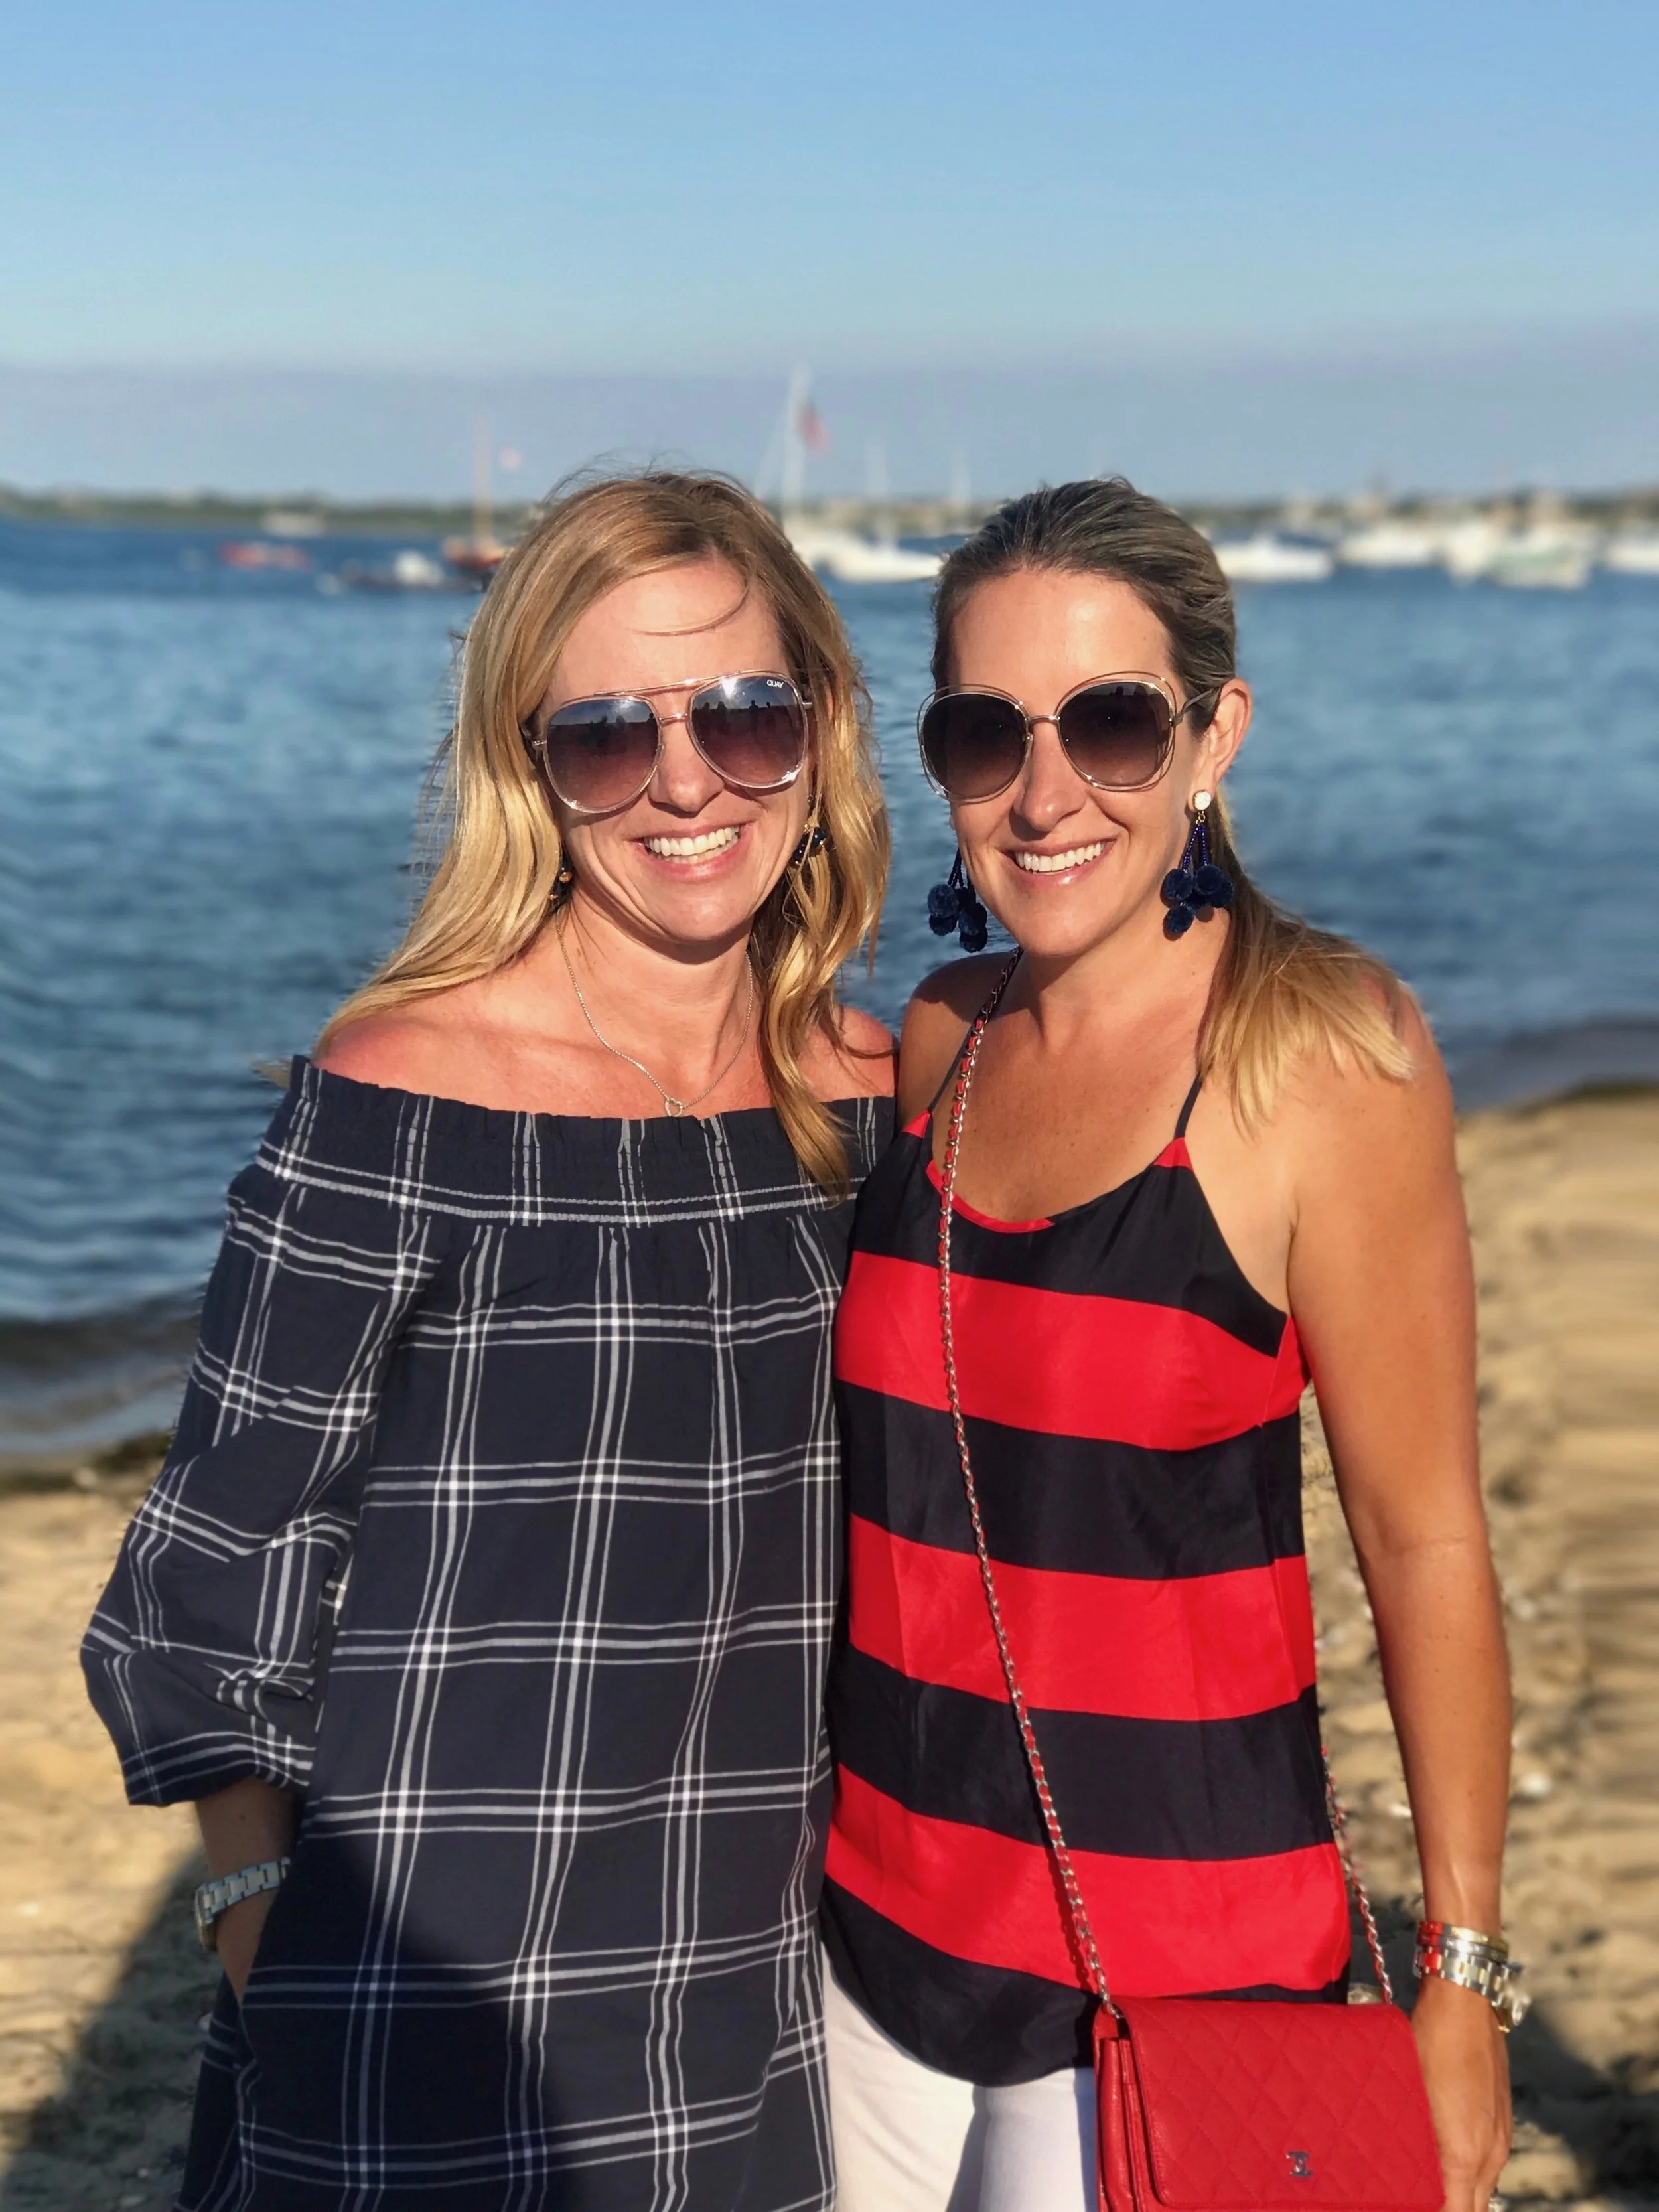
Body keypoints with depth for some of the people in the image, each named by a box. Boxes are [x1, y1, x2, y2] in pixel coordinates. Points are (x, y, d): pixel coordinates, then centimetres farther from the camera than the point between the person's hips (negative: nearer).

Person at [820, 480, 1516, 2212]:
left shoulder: (1324, 1058, -14)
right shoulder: (941, 1039, 3)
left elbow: (1424, 1544, -11)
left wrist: (1462, 1979, -9)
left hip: (1175, 1955, -5)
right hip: (876, 1912, 5)